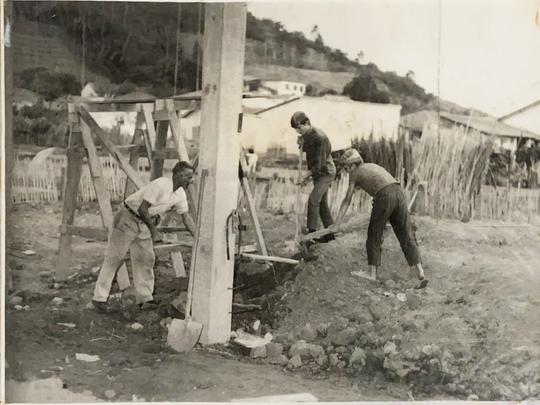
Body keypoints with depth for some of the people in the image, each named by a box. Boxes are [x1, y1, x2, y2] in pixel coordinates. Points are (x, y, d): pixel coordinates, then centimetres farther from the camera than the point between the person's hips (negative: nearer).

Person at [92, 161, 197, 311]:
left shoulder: (180, 194, -1)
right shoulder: (160, 185, -27)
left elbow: (186, 217, 8)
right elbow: (142, 209, -28)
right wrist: (154, 230, -22)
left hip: (144, 223, 8)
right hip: (128, 218, -8)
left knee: (146, 259, 6)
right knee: (114, 258, -3)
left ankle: (145, 298, 13)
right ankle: (99, 298, 2)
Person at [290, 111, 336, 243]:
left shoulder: (319, 137, -25)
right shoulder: (306, 134, 2)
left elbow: (320, 162, -25)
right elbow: (305, 150, 19)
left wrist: (306, 177, -24)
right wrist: (301, 144, -4)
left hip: (326, 172, -9)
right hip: (317, 173, 9)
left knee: (313, 200, -18)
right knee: (322, 203, 11)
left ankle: (312, 232, -15)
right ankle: (330, 233, 19)